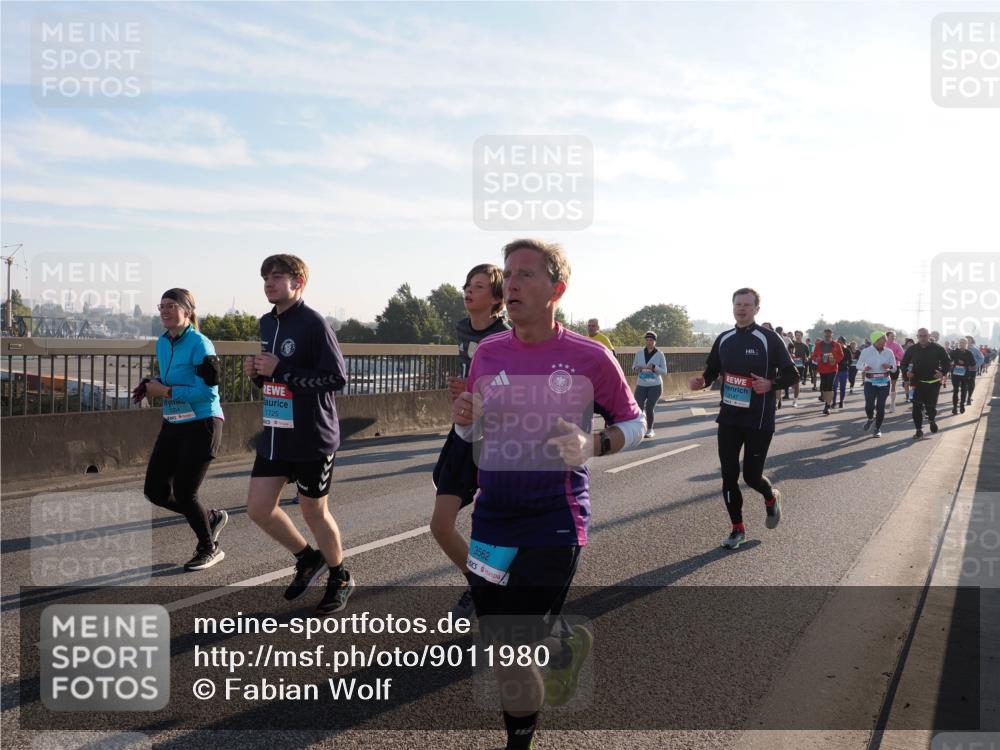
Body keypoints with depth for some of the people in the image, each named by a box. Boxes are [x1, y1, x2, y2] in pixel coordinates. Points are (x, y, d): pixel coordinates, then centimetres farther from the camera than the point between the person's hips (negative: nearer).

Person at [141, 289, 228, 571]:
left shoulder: (199, 344, -16)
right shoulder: (162, 343, 9)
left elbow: (208, 390, -22)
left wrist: (165, 391, -20)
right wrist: (151, 386, 0)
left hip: (201, 426, -8)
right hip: (172, 425, 8)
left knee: (184, 492, -4)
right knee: (155, 491, 7)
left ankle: (210, 549, 21)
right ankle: (212, 518, 30)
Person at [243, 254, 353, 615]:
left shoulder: (314, 323, -14)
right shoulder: (267, 323, 10)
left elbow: (337, 378, -20)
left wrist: (279, 371, -21)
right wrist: (257, 372, -2)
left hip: (312, 437, -7)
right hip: (274, 435, 7)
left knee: (313, 511, 6)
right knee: (258, 509, 6)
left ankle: (340, 578, 30)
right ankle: (307, 558, 30)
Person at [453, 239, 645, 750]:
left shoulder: (589, 357, -8)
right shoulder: (488, 353, 2)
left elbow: (634, 423, 3)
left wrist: (592, 446, -16)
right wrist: (465, 418, -10)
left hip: (555, 519, -4)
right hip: (493, 514, 4)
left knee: (513, 645, -6)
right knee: (495, 641, 10)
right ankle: (568, 647, 42)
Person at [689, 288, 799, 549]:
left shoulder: (769, 339, -8)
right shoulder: (724, 339, 6)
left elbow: (791, 374, -5)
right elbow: (712, 370, 16)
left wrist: (770, 384, -24)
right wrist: (703, 381, -7)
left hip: (759, 420, -4)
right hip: (728, 418, 4)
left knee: (752, 475, 0)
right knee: (729, 476, 3)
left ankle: (771, 497, 36)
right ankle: (738, 529, 19)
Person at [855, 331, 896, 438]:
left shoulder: (889, 352, 0)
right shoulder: (866, 352, -5)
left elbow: (894, 367, 8)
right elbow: (858, 365, 4)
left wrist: (889, 366, -15)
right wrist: (864, 368, -18)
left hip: (884, 382, 1)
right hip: (870, 382, -1)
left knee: (880, 406, -2)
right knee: (869, 405, -10)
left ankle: (878, 429, 16)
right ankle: (870, 418, 26)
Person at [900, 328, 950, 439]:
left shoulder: (938, 348, -4)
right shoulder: (912, 350, 1)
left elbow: (947, 363, 0)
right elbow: (904, 363, 10)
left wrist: (943, 373, -18)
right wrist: (906, 371, -12)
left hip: (933, 383, -1)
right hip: (918, 382, 1)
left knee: (931, 406, 3)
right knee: (917, 407, -7)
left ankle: (932, 419, 37)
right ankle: (919, 430, 3)